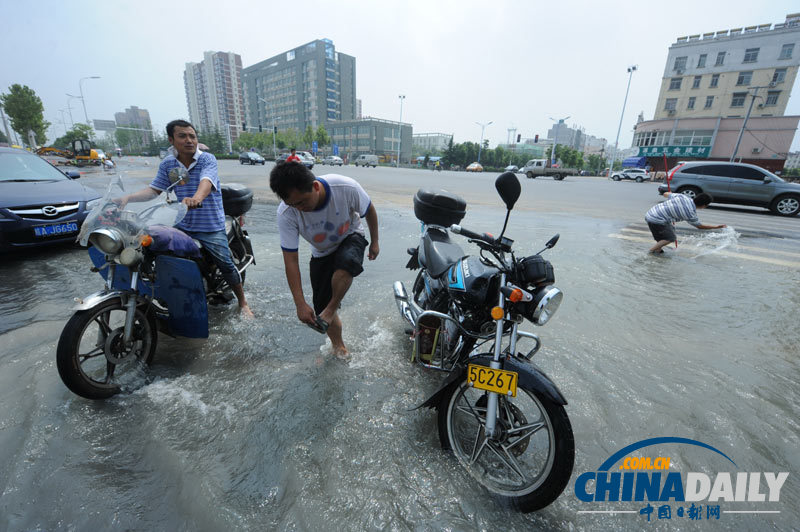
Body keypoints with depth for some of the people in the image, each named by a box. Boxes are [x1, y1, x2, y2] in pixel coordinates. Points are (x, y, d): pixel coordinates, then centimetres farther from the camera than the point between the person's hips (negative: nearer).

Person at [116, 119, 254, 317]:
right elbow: (154, 190, 6)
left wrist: (197, 198, -48)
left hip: (210, 226, -4)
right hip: (180, 225, 5)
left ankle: (242, 302, 11)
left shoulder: (207, 159, -8)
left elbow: (206, 181, -27)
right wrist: (128, 197, -11)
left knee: (226, 264, -6)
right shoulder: (167, 164, 8)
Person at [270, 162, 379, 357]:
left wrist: (374, 242, 1)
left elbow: (369, 211, -11)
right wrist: (300, 304, -26)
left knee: (345, 260, -39)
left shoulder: (347, 188, -33)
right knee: (321, 304, 2)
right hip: (321, 253, 2)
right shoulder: (286, 213, -28)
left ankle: (331, 309, -13)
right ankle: (337, 343, 32)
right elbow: (290, 260, -24)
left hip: (350, 238, -2)